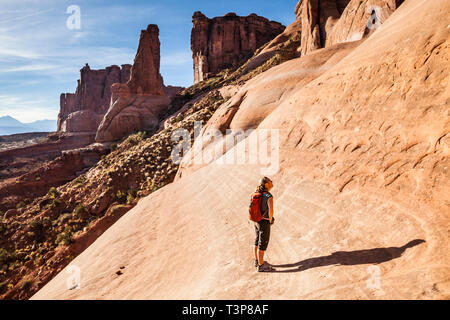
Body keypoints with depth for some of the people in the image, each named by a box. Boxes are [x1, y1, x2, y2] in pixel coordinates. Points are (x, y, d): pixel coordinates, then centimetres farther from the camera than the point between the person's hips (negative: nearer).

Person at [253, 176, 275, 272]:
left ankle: (257, 261, 37)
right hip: (264, 223, -8)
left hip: (257, 221, 8)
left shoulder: (259, 193, 1)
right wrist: (270, 219, -16)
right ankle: (261, 266, 16)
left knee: (257, 241, 21)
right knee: (263, 244, 5)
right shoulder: (269, 196, -24)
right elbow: (271, 210, -36)